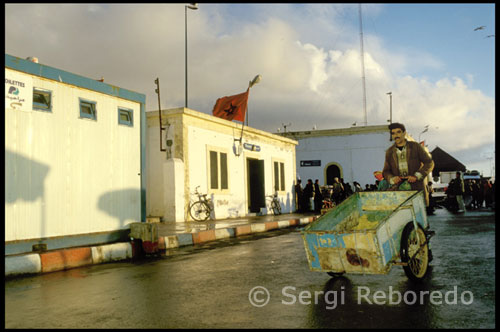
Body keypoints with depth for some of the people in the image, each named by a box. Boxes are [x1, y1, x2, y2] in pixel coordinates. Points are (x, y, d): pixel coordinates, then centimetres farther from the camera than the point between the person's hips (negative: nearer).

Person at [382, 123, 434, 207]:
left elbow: (429, 163, 3)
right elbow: (386, 172, 14)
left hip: (417, 188, -1)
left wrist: (417, 176, -11)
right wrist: (392, 179, -9)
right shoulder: (389, 152, 10)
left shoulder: (416, 146, 4)